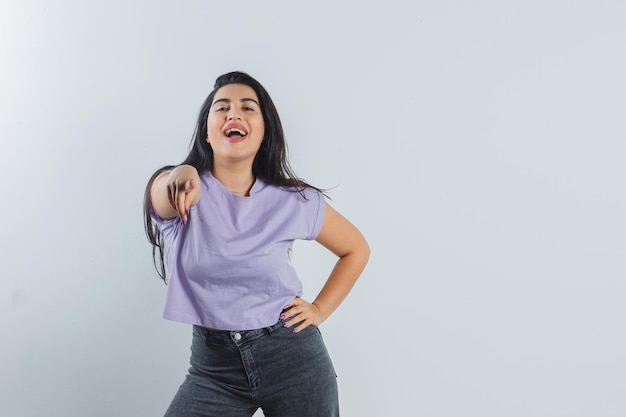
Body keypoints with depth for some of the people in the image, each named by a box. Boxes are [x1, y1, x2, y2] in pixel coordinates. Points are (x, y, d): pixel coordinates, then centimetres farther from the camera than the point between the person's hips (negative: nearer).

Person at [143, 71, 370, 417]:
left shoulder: (294, 201, -5)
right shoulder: (177, 191, -7)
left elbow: (356, 249, 8)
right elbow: (166, 195, -31)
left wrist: (320, 310, -2)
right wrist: (183, 177, -53)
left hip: (292, 355, 0)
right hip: (213, 363, 0)